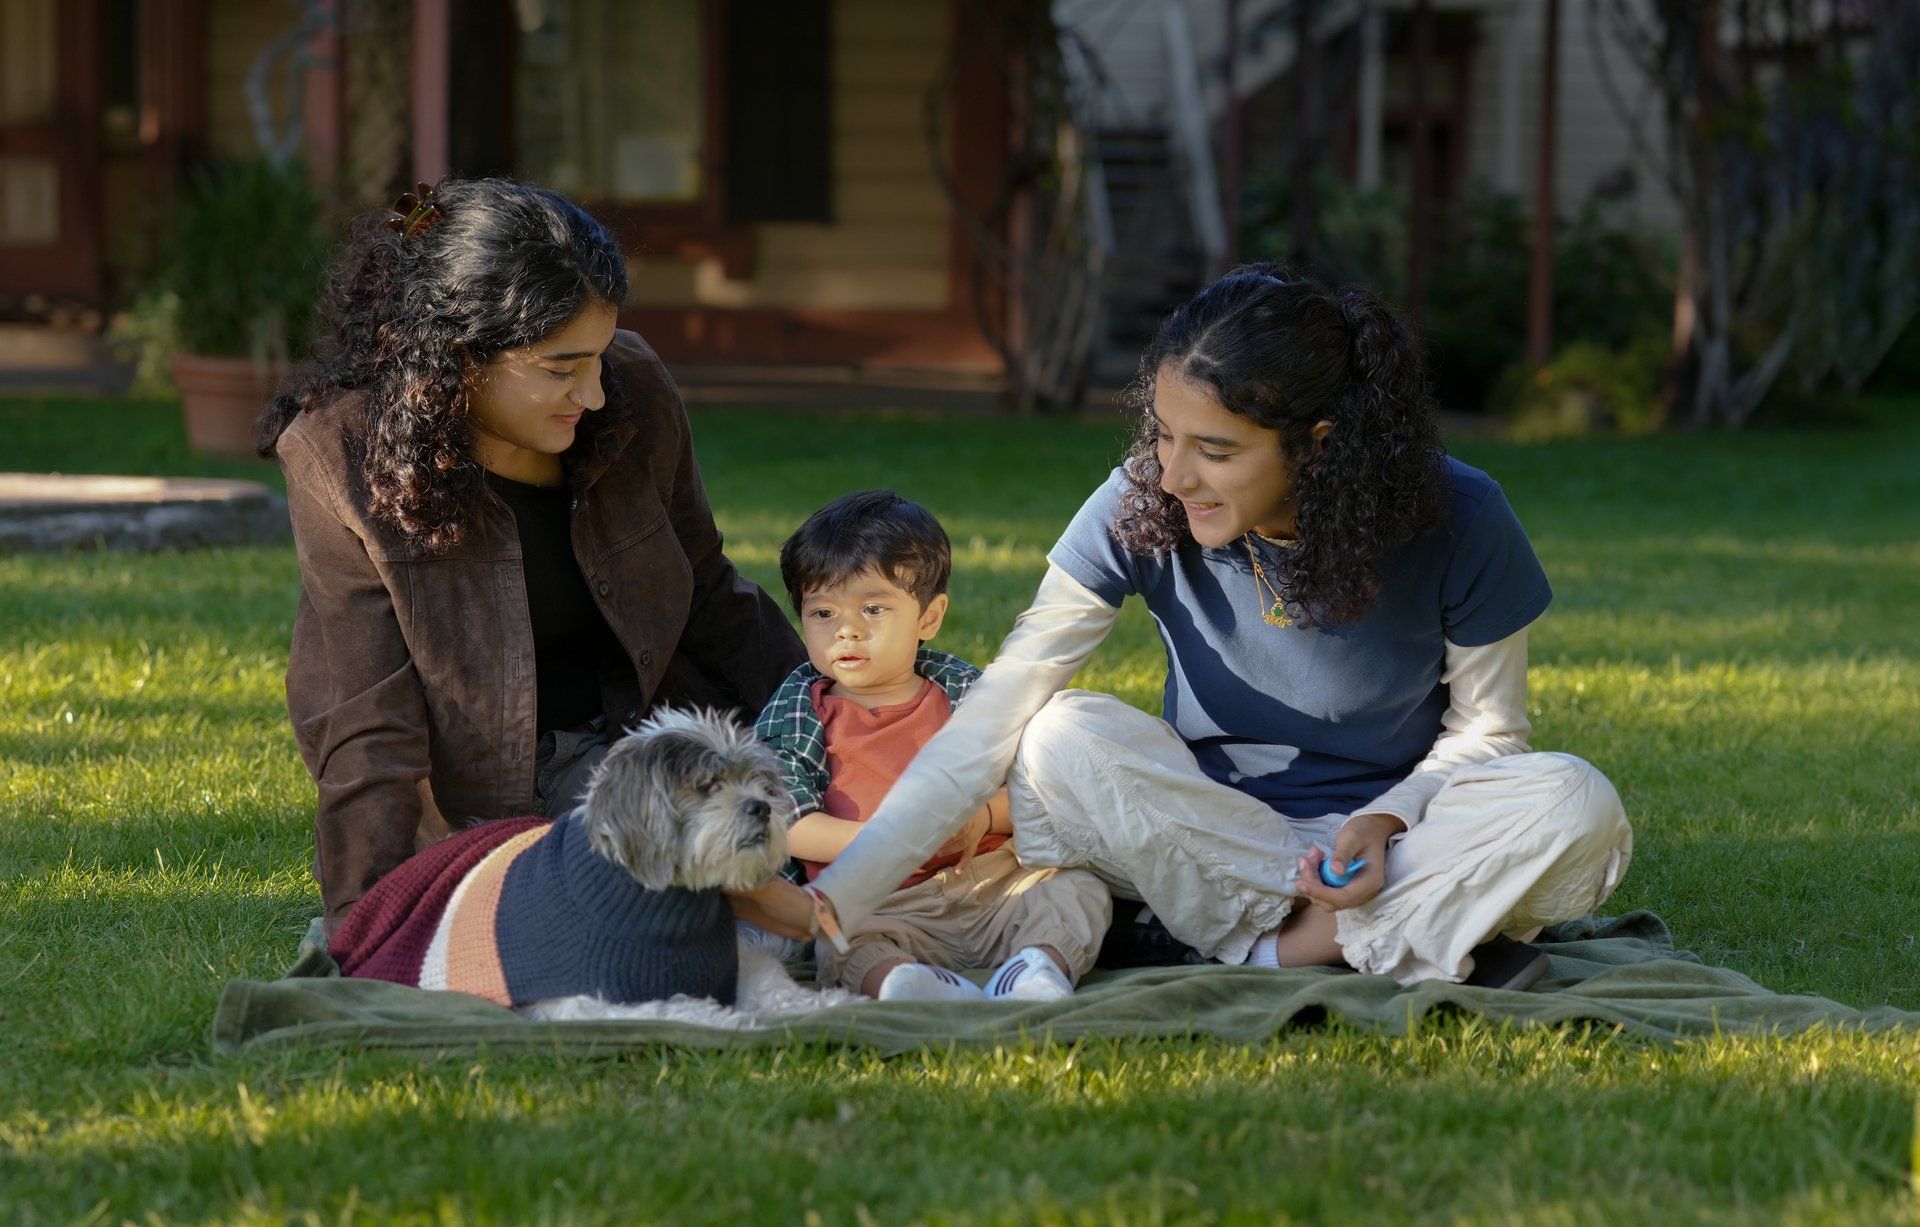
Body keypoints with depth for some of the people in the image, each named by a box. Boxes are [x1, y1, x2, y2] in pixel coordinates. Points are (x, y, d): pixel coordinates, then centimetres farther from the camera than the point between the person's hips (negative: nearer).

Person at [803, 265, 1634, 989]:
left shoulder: (1459, 523, -18)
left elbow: (1485, 726, -3)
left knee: (1575, 806, -30)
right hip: (1210, 831, 1)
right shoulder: (1141, 510, -18)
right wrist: (832, 902, -29)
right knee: (1064, 740, -30)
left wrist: (1386, 820, -25)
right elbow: (985, 728, -20)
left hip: (1398, 827, -1)